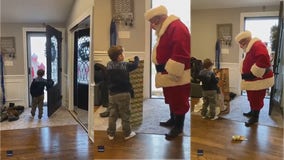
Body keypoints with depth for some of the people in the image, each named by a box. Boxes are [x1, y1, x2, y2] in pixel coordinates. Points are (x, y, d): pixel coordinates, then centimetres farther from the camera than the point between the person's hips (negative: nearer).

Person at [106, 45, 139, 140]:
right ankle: (127, 133, 18)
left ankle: (111, 134, 18)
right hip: (124, 93, -4)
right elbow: (135, 65, 7)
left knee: (112, 115, 11)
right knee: (125, 115, 7)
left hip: (112, 94, 4)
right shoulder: (125, 65, -9)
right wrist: (136, 58, 27)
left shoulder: (109, 65, 2)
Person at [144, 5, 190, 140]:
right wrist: (164, 71, 14)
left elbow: (181, 54, -27)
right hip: (168, 74, 10)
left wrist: (171, 72, -24)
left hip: (177, 75, -10)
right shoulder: (166, 28, 14)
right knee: (171, 99, 22)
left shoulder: (177, 28, -20)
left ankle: (178, 126, 17)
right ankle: (173, 120, 38)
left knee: (179, 101, 3)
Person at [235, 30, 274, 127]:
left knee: (256, 99, 2)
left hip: (259, 80, -10)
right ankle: (252, 112, 39)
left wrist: (252, 74, -27)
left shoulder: (257, 45, -22)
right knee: (252, 98, 22)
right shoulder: (251, 47, 12)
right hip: (252, 79, 10)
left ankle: (255, 117, 16)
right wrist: (246, 74, 9)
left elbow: (263, 60, -36)